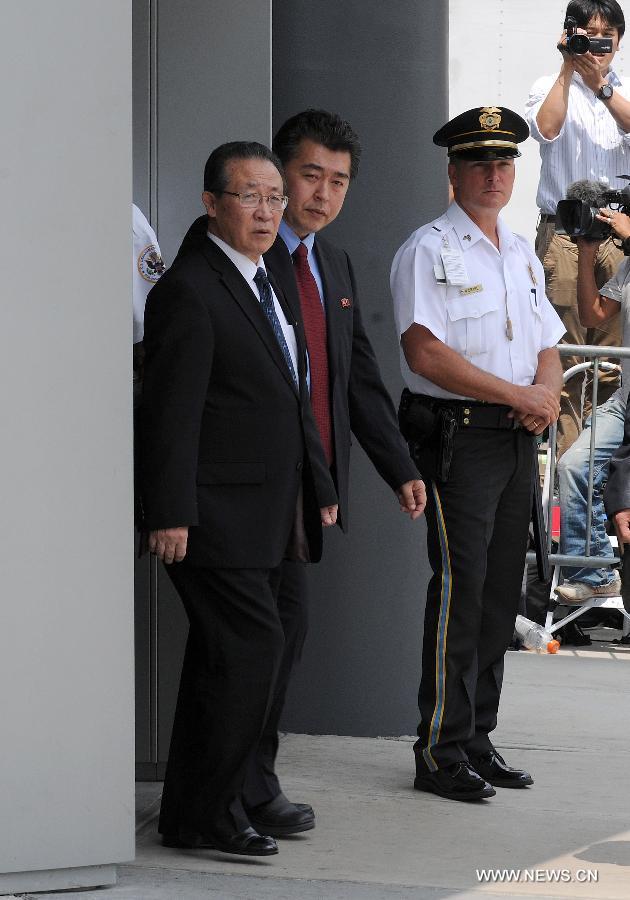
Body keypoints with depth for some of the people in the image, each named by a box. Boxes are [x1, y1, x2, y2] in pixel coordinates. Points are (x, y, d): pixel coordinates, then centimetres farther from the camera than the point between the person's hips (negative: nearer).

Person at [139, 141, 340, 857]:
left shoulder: (267, 287, 19)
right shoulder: (189, 289, -11)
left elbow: (292, 401, 25)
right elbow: (173, 412, -17)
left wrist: (319, 490, 22)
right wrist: (170, 515, -21)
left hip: (264, 515, 9)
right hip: (215, 514, -9)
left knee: (219, 660, 12)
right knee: (250, 649, -12)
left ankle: (190, 812, 19)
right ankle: (209, 813, -5)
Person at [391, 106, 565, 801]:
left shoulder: (522, 255, 18)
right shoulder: (429, 250, -5)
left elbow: (548, 348, 21)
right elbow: (425, 352, -15)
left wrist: (548, 390, -3)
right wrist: (518, 394, -14)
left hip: (518, 437, 7)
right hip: (457, 436, -7)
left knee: (501, 589, 8)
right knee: (460, 587, -10)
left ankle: (477, 738, 16)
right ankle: (441, 752, -6)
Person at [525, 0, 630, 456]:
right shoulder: (552, 88, 8)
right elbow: (547, 128, -13)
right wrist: (568, 68, -9)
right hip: (563, 234, -2)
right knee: (564, 352, -7)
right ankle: (565, 457, -6)